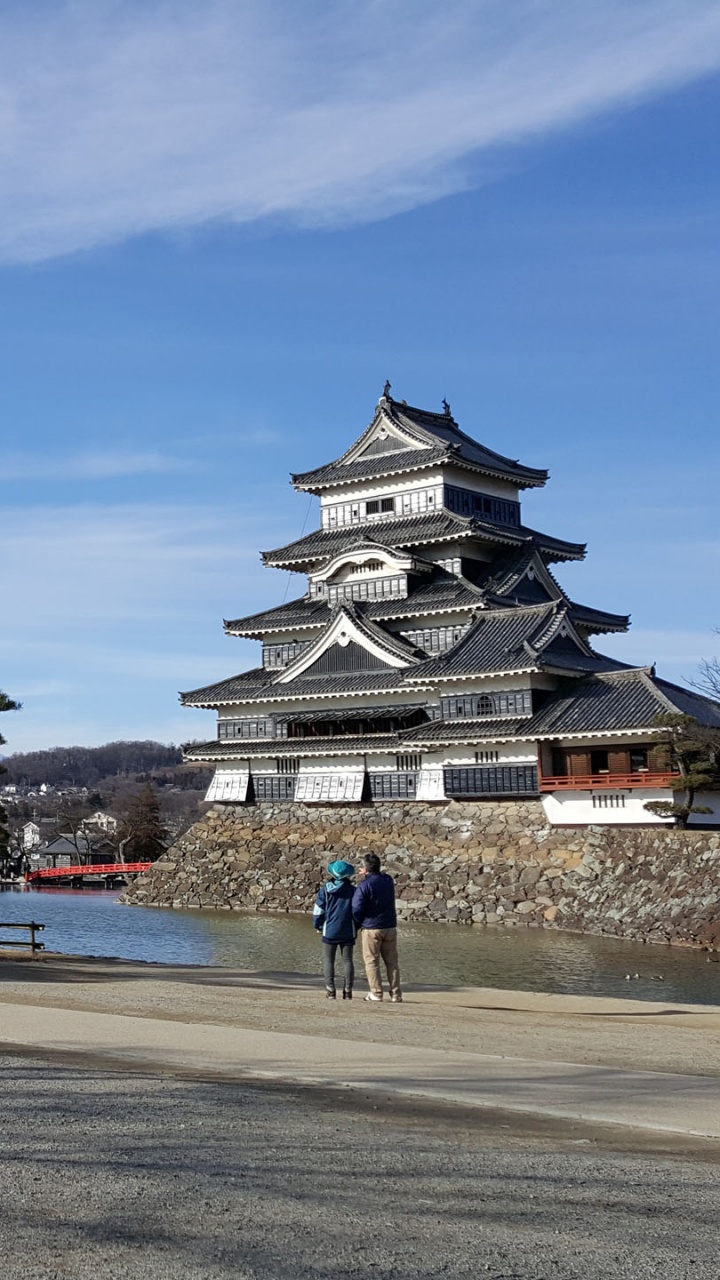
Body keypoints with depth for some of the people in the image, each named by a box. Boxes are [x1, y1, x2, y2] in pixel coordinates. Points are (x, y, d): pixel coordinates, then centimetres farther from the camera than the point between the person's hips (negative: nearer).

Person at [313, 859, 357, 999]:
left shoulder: (325, 889, -4)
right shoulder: (353, 890, 0)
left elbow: (318, 910, -1)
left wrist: (318, 926, 14)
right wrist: (356, 927, 20)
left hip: (330, 930, -1)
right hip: (348, 932, 1)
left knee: (328, 960, 6)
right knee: (347, 960, 7)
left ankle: (330, 990, -2)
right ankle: (348, 990, 3)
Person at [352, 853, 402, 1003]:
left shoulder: (364, 885, -13)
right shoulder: (388, 880, 2)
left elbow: (357, 909, -11)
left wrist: (357, 925, 5)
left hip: (371, 928, -5)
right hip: (390, 927, 5)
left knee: (371, 962, 4)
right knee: (392, 961, 8)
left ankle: (376, 993, 2)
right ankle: (396, 994, 7)